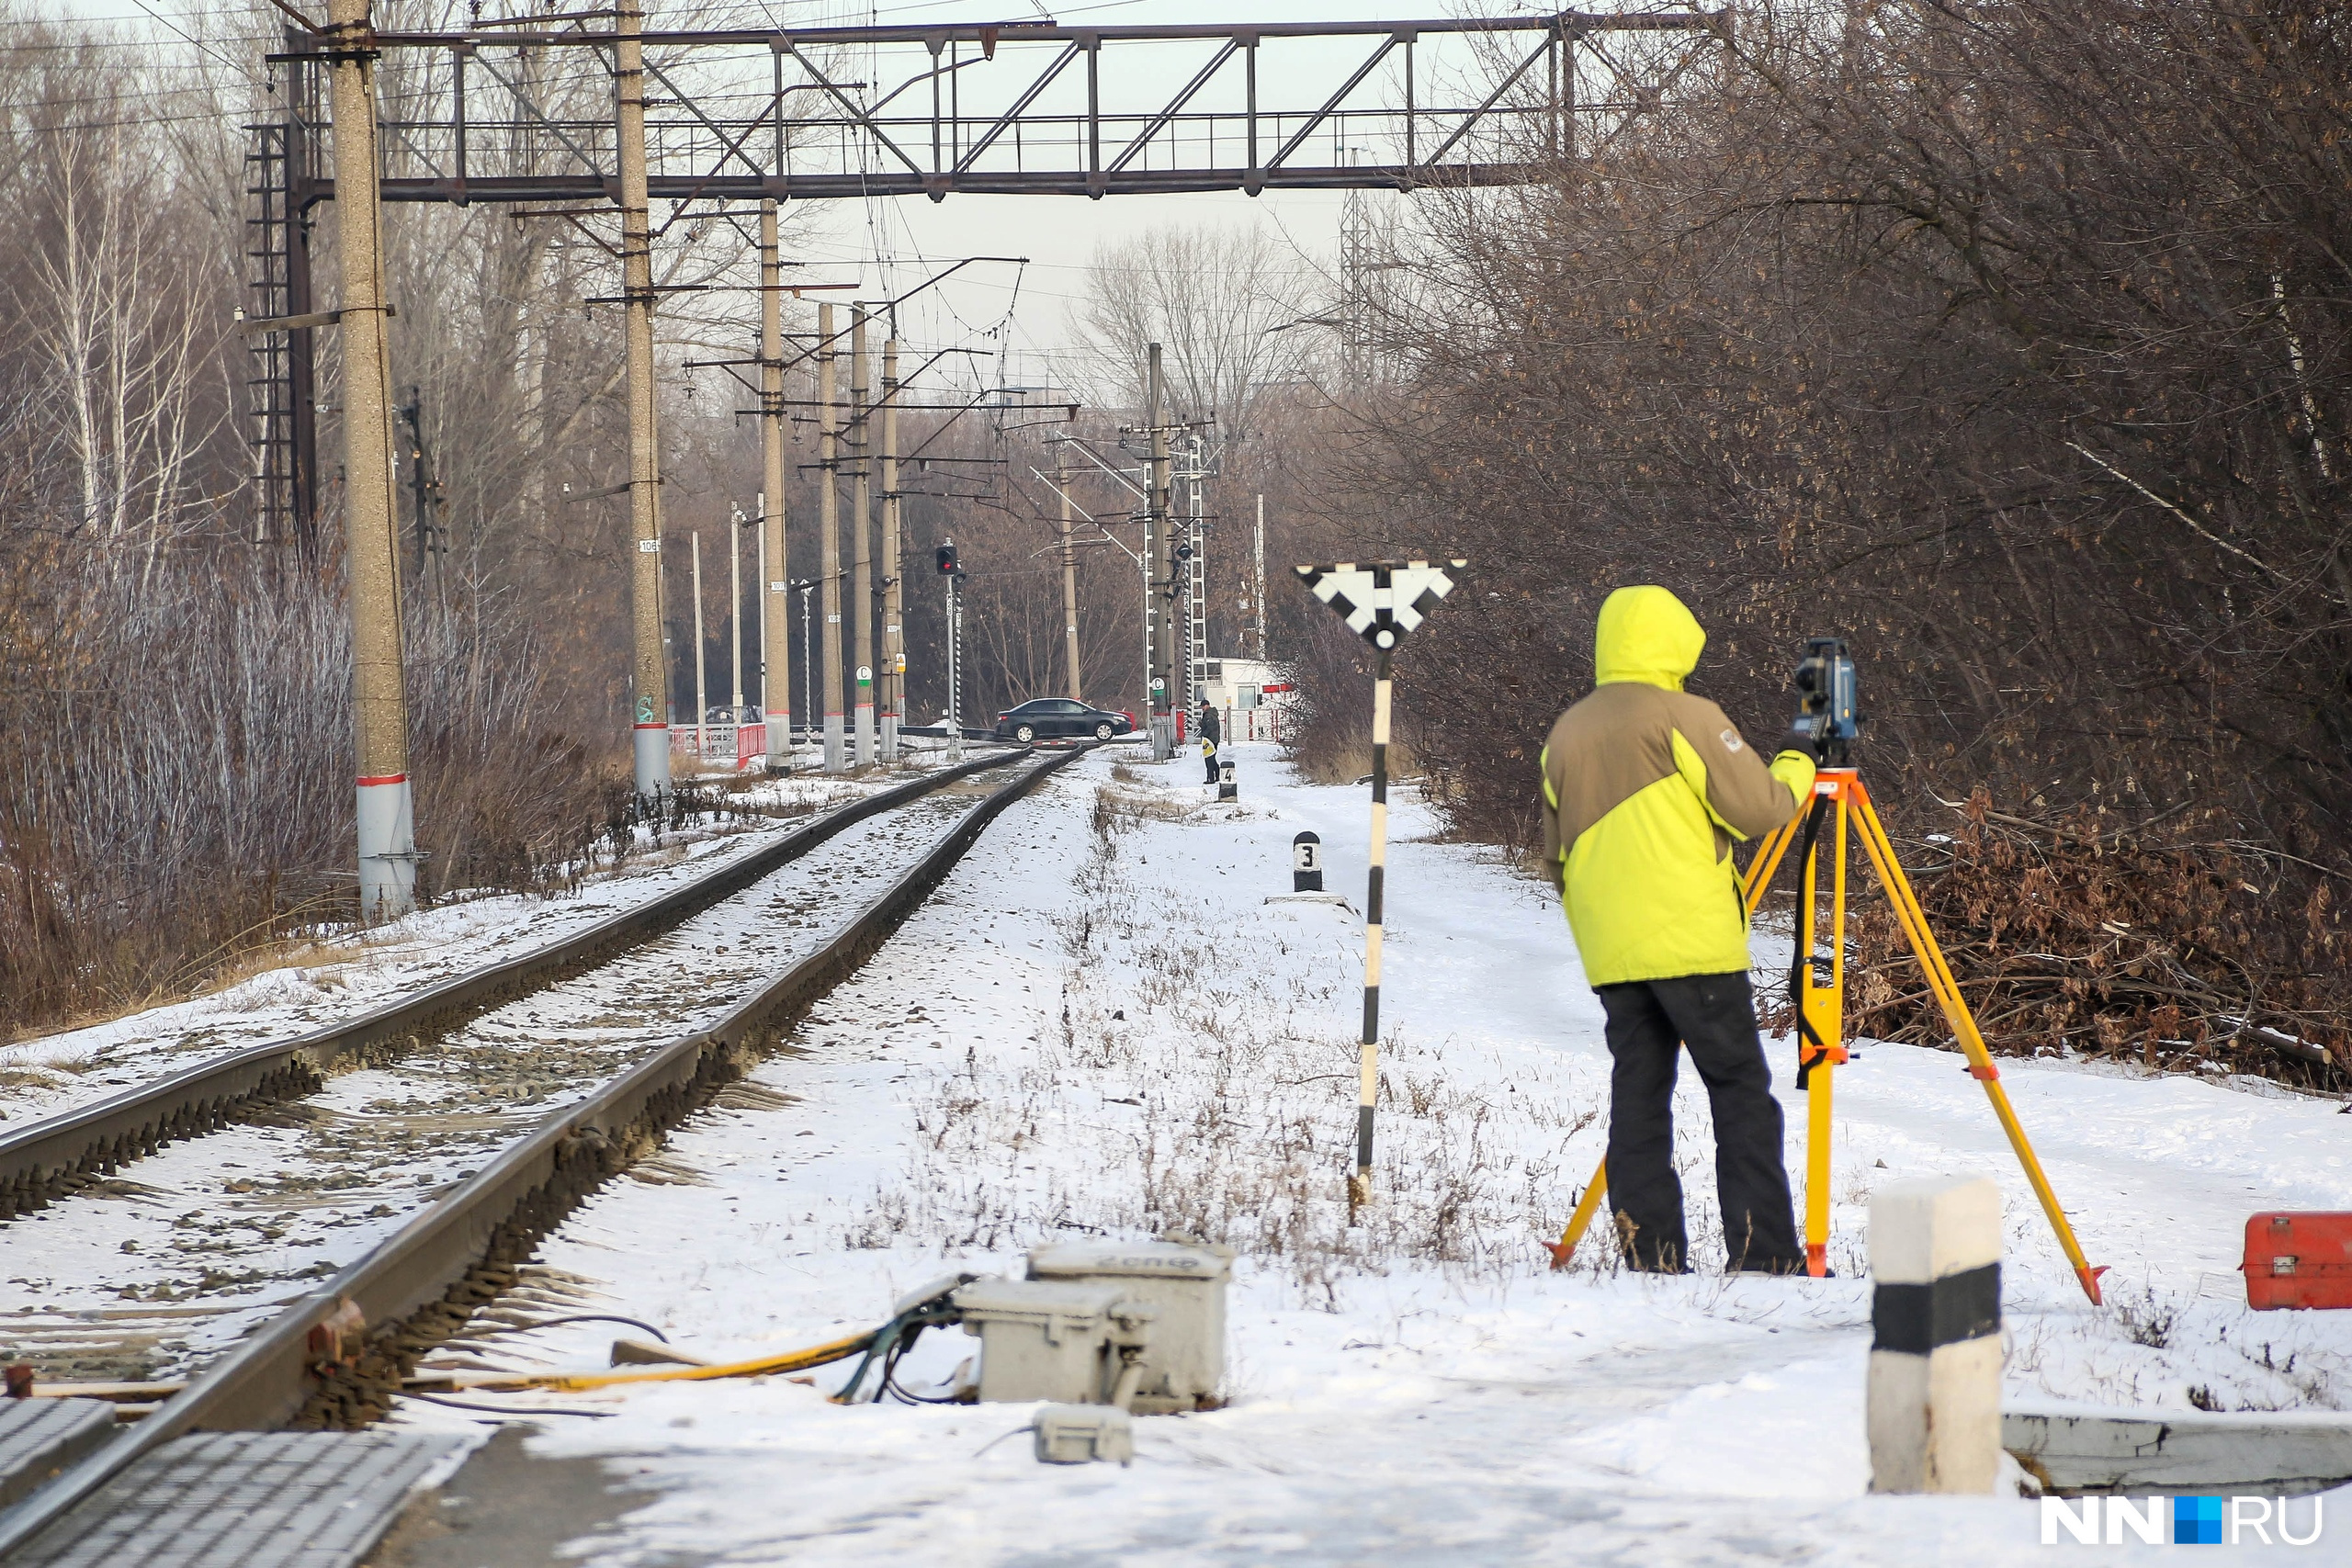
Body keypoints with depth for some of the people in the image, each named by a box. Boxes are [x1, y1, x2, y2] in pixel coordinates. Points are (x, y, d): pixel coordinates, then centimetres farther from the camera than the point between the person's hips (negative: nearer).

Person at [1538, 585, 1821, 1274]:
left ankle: (1650, 1262, 2)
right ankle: (1767, 1258, -8)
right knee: (1741, 1094, -3)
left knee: (1638, 1097, 6)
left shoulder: (1564, 735, 15)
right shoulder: (1685, 717, -5)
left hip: (1611, 954, 6)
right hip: (1694, 945, -6)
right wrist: (1797, 764, 11)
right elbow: (1757, 808, -7)